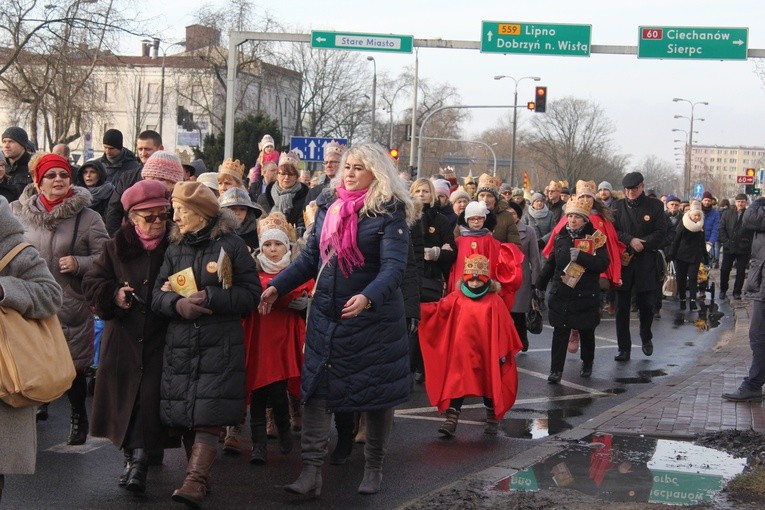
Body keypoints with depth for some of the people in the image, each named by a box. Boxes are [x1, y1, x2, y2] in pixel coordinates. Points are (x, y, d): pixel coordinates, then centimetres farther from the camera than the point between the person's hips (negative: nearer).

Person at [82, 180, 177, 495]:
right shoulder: (117, 247, 5)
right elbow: (91, 284, 7)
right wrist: (114, 294, -11)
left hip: (161, 340, -2)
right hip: (124, 338, 2)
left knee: (151, 397, -10)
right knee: (125, 397, 6)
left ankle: (138, 459, -4)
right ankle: (135, 457, 21)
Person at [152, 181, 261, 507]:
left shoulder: (231, 245, -2)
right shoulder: (174, 249, 13)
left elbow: (251, 294, -5)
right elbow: (158, 296, 10)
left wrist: (209, 297, -14)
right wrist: (178, 304, -12)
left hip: (220, 345, -5)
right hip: (180, 345, 5)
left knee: (207, 415, -13)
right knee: (183, 416, 5)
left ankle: (194, 481, -18)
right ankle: (200, 476, 20)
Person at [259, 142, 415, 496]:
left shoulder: (389, 213, -10)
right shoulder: (328, 206, 7)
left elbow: (394, 266, -20)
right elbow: (311, 257, 14)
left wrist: (368, 297, -37)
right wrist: (278, 286, 3)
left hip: (373, 317, -4)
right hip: (326, 315, 5)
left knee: (377, 391, 7)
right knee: (317, 388, -1)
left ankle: (374, 466, 23)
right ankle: (312, 470, 0)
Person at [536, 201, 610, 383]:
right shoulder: (560, 237, 8)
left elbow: (603, 264, -16)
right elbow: (550, 263, 17)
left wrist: (580, 256, -24)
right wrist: (540, 284, 19)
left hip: (586, 296, -2)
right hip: (561, 294, 2)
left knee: (587, 332, 11)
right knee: (560, 332, -3)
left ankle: (587, 364, 32)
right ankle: (556, 370, -2)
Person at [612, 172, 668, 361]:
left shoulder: (655, 206, 4)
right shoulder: (618, 206, 7)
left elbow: (661, 234, -2)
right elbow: (612, 231, 1)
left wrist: (641, 244, -13)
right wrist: (630, 241, -14)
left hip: (646, 265, -1)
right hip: (623, 262, 1)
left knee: (646, 305, 5)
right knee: (622, 308, 2)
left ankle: (646, 337, 33)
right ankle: (624, 348, 9)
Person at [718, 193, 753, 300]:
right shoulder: (727, 213, 4)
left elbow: (753, 232, -5)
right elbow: (722, 228, 3)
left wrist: (749, 244, -12)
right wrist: (725, 241, -6)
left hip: (744, 249, -2)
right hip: (729, 247, 2)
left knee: (741, 271, 5)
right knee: (725, 270, 7)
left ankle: (737, 292, 16)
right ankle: (723, 290, 23)